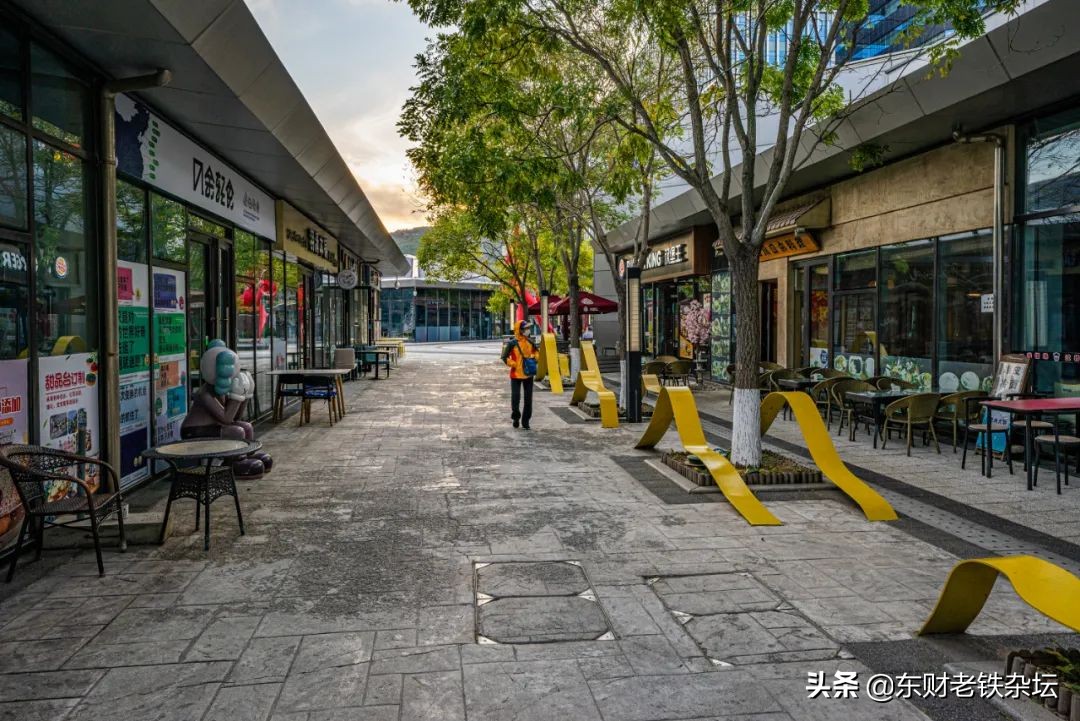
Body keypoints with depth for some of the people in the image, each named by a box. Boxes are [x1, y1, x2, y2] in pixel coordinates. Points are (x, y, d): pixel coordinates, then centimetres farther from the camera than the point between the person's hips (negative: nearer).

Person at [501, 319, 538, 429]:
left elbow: (536, 352, 19)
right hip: (516, 374, -4)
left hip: (528, 374, 4)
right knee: (515, 397, -5)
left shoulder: (530, 342, 3)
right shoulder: (512, 343, -10)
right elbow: (505, 357, -9)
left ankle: (525, 421, 18)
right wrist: (514, 365, -14)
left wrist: (534, 359, 1)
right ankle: (516, 417, 18)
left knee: (528, 399, 7)